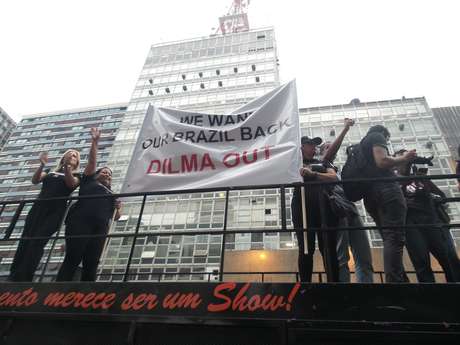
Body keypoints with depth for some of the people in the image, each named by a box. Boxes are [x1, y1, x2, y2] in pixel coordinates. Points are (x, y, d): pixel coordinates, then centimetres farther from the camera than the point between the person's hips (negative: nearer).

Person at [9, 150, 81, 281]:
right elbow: (35, 180, 5)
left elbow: (71, 184, -9)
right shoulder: (50, 171, 22)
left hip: (55, 211, -3)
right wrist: (42, 165, -11)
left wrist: (67, 167, -25)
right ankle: (13, 277, -7)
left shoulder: (75, 175, 14)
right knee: (24, 242, -7)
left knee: (37, 243, -15)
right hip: (38, 208, 3)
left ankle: (23, 280, -16)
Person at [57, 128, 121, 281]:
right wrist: (95, 141, 9)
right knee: (72, 259, -13)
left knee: (91, 264, -4)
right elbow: (92, 161, 13)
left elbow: (116, 217, 26)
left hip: (100, 228, 4)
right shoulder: (89, 181, 23)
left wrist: (118, 208, 6)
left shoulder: (111, 194, 31)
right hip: (80, 222, -4)